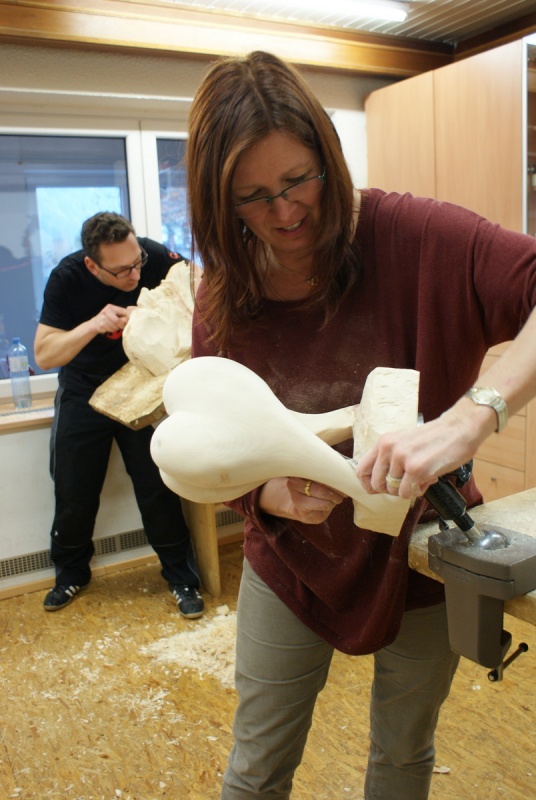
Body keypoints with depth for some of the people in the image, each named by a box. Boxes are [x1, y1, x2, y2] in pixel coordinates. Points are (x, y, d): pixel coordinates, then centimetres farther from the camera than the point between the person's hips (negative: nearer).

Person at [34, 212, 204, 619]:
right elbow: (44, 354, -22)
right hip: (83, 394, 1)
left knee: (158, 489, 0)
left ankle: (181, 577, 18)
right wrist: (94, 324, -38)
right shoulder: (67, 278, -22)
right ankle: (71, 573, 34)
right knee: (74, 493, 9)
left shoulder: (154, 257, -22)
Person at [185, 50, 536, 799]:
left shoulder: (409, 238, -22)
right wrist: (275, 496, -26)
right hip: (292, 565, 2)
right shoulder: (223, 298, -10)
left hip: (419, 561, -1)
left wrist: (470, 415, -48)